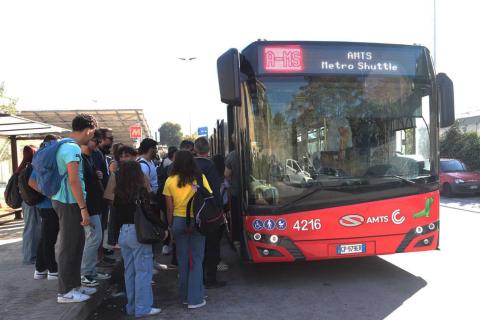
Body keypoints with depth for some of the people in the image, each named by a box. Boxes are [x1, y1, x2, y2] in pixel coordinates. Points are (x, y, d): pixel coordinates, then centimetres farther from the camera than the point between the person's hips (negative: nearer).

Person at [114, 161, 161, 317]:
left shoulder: (119, 192, 4)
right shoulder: (141, 191, -13)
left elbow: (117, 212, 10)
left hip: (123, 232, 7)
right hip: (138, 232, -7)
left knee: (130, 271, 14)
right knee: (143, 271, 1)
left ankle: (132, 306, 23)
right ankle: (143, 307, 5)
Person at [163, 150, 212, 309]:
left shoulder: (170, 181, -2)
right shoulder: (200, 178, -5)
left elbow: (169, 208, 1)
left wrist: (171, 225, 12)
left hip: (178, 221, 2)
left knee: (182, 259, 13)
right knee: (196, 260, 5)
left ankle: (185, 296, 25)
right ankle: (195, 299, 8)